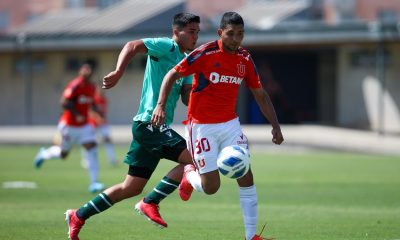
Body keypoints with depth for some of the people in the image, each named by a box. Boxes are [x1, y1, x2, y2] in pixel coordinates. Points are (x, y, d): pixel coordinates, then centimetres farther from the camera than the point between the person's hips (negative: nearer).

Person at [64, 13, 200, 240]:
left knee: (131, 188, 13)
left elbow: (187, 98, 12)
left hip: (159, 127, 9)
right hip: (150, 123, -9)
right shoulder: (167, 46, -7)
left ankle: (78, 216, 21)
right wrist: (119, 72, -32)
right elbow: (133, 46, -19)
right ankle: (150, 203, -12)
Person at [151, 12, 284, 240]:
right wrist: (161, 105, -22)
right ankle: (189, 175, 29)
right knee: (211, 187, -7)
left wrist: (275, 126, 2)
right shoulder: (205, 53, -14)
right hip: (202, 126, -5)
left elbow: (260, 95, 10)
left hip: (230, 124, 5)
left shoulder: (245, 59, 2)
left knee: (246, 177, -7)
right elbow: (172, 75, -9)